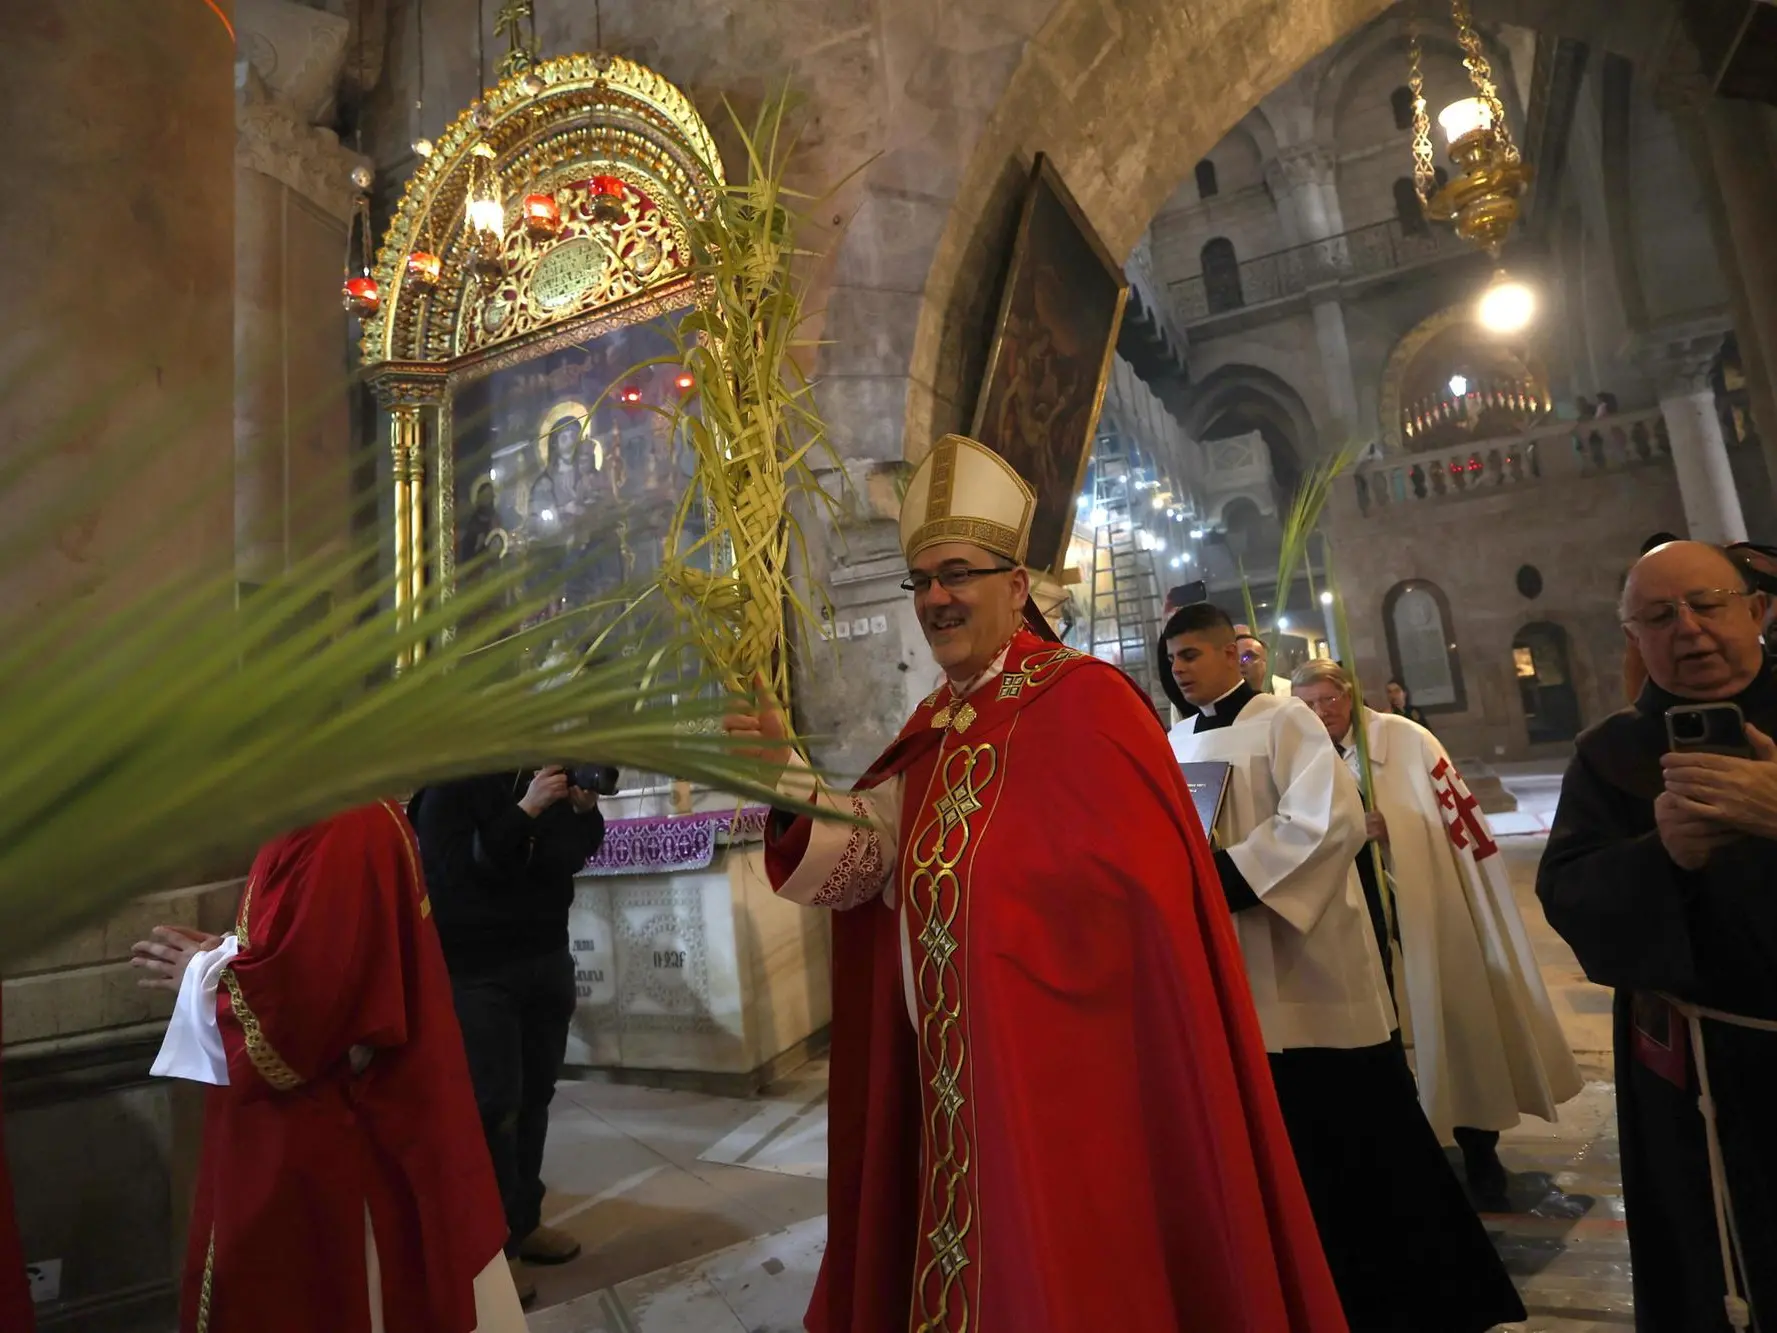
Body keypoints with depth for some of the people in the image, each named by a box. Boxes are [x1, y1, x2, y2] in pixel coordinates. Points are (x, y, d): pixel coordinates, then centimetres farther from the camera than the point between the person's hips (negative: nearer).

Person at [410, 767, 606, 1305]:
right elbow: (455, 874, -21)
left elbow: (572, 856, 8)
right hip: (479, 970, -5)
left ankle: (524, 1221, 24)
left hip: (547, 957, 5)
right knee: (495, 1106, -3)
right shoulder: (451, 787, -9)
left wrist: (585, 811, -11)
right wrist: (525, 810, -27)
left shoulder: (545, 777, 5)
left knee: (535, 1096, 8)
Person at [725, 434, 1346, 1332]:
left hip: (1062, 1074, -7)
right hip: (955, 1078, 7)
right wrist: (787, 777, -15)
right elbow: (865, 855, 0)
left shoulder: (1083, 698, -15)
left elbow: (1141, 891, -18)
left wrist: (980, 891, -12)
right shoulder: (932, 727, 8)